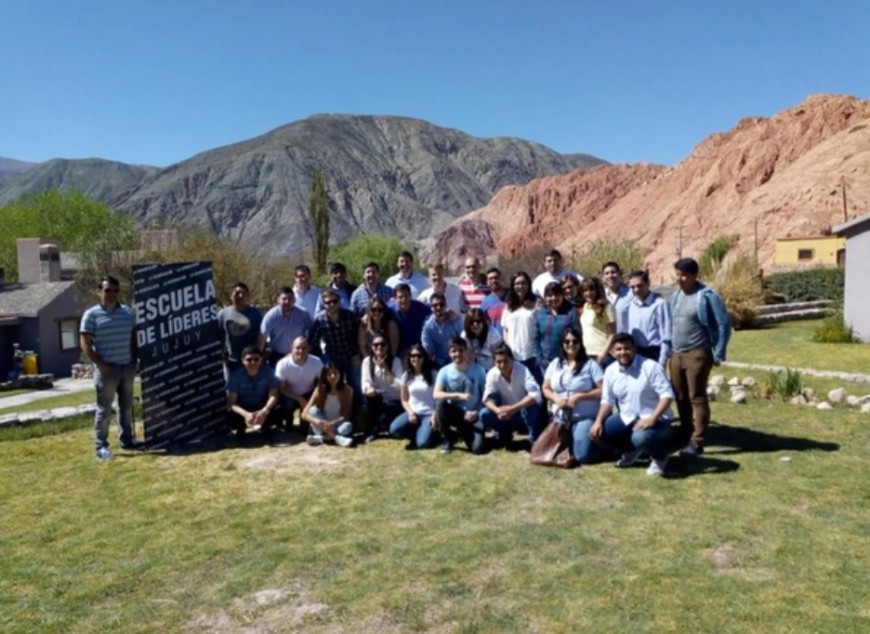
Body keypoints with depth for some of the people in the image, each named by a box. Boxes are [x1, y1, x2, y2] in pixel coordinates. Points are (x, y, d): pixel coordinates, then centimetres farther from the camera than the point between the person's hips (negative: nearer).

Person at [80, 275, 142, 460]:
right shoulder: (91, 314, -4)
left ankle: (127, 439, 23)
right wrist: (99, 364, -15)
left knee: (127, 405, 12)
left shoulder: (127, 312, 10)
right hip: (107, 368, -5)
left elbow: (134, 337, 17)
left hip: (127, 366, 5)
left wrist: (135, 359, 6)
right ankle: (101, 446, 6)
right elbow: (85, 344, -7)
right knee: (104, 408, -1)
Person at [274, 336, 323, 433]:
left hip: (308, 395, 2)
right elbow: (281, 388, -18)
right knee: (287, 405, -32)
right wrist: (300, 399, -27)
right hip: (289, 395, -2)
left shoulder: (316, 362, -21)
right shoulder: (283, 364, -25)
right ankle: (287, 425, 3)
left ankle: (306, 426, 13)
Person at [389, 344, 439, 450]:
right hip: (413, 412, 4)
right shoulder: (406, 376, 6)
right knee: (394, 429, -26)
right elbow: (404, 400, 10)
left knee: (422, 443, -28)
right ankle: (416, 434, 4)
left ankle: (429, 431, 8)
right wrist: (411, 413, -9)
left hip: (429, 413, -3)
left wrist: (435, 415, -16)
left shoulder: (433, 374, -2)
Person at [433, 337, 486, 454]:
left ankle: (467, 432, 12)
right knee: (440, 403, -33)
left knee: (477, 448, -25)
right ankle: (446, 439, -10)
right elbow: (436, 394, -21)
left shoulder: (478, 370, -6)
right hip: (454, 413, 1)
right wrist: (458, 395, -32)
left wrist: (477, 412, -14)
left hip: (473, 415, -1)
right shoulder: (445, 371, -9)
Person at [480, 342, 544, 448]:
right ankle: (505, 434, 6)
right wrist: (497, 410, -38)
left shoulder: (522, 371, -24)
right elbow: (488, 398, -16)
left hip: (526, 414, -3)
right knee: (485, 414, -22)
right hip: (507, 414, 3)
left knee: (531, 405, -36)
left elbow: (536, 395, -35)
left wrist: (513, 408, -43)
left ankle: (535, 439, -13)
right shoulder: (492, 374, -14)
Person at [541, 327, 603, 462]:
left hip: (585, 417, -4)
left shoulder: (590, 364, -7)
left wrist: (579, 397, -19)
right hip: (560, 417, 4)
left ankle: (594, 440, 16)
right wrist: (556, 398, -9)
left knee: (582, 456, -17)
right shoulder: (555, 364, 7)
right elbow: (545, 388, 12)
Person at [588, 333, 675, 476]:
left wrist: (652, 418, -31)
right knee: (597, 432, -8)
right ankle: (632, 450, 18)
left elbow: (667, 395, -21)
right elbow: (607, 400, 8)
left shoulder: (650, 367, -18)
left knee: (640, 437, -37)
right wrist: (598, 421, -8)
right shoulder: (610, 371, 0)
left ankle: (660, 457, 0)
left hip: (655, 419, -6)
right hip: (627, 418, 6)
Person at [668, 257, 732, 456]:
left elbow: (724, 324, -10)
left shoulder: (707, 296, -11)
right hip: (676, 355, 7)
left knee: (697, 397, -3)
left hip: (697, 354, -7)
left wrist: (718, 354, -11)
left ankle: (697, 441, 1)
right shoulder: (675, 296, 11)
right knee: (681, 397, 12)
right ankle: (684, 436, 24)